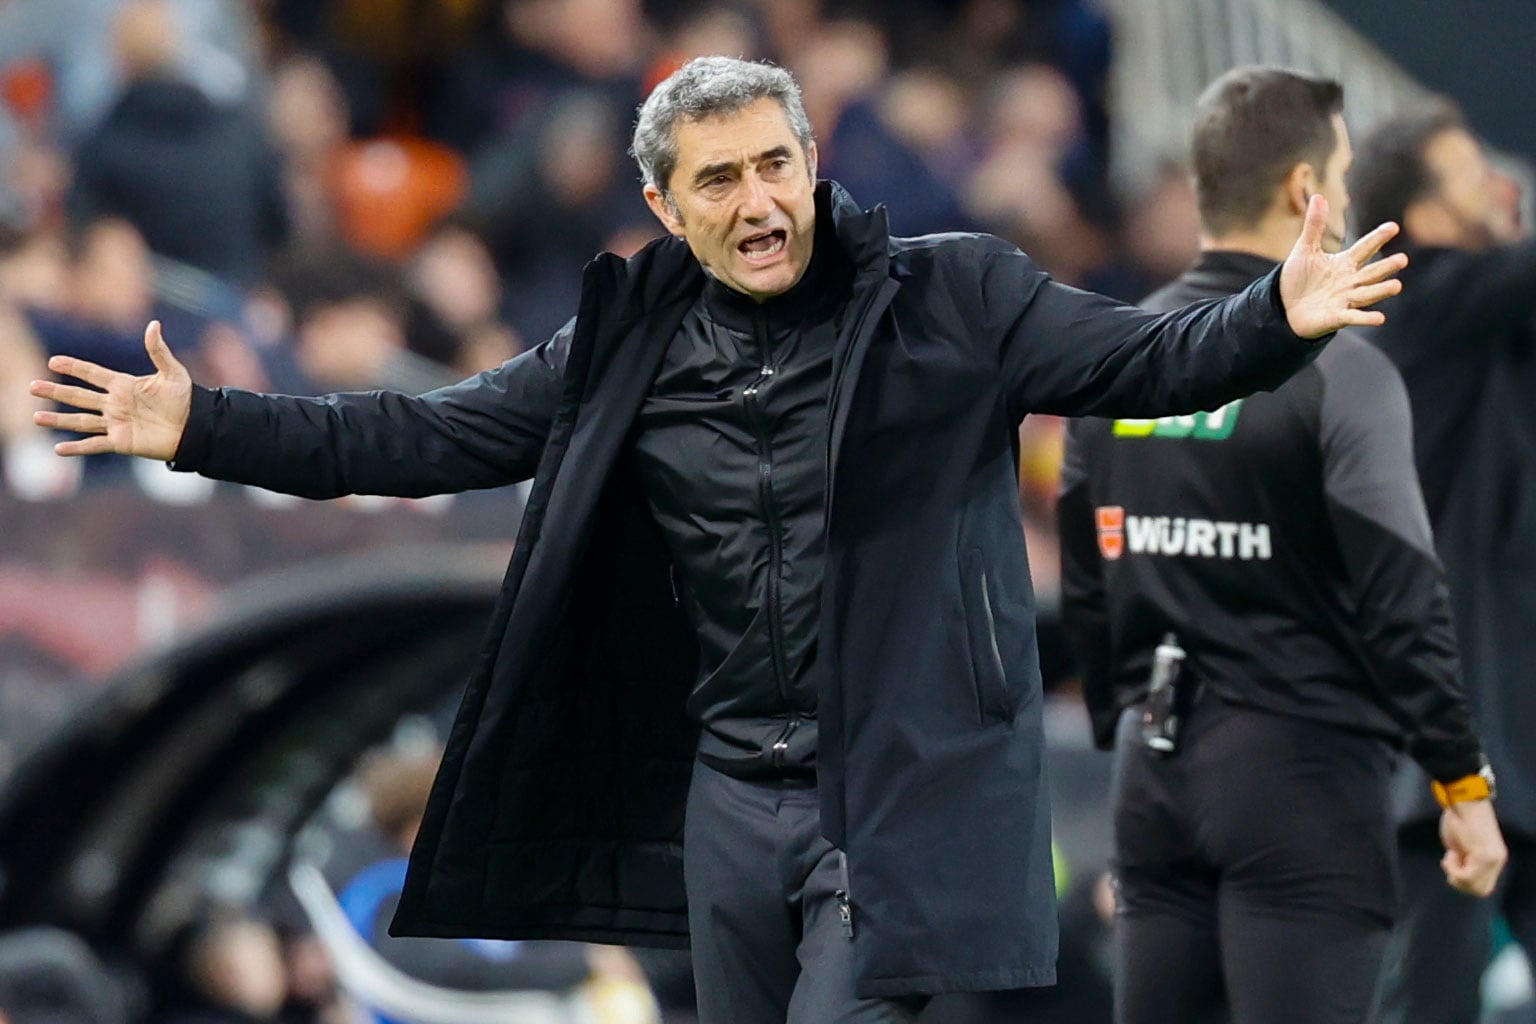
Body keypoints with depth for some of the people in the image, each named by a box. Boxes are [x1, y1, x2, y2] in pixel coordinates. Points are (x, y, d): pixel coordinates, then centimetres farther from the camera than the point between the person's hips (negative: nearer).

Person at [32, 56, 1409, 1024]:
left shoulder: (946, 300, -5)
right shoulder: (628, 350, 5)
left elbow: (1143, 360, -10)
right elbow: (427, 438, 9)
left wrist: (1280, 323, -30)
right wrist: (205, 428, 3)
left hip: (900, 788, -5)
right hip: (729, 791, 5)